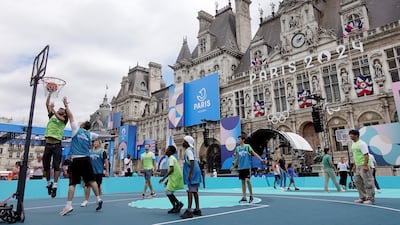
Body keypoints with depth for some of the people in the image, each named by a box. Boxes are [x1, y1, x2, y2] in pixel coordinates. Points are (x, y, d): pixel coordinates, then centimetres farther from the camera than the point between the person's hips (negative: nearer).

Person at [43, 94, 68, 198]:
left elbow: (59, 118, -15)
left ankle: (54, 186, -1)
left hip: (57, 145, -3)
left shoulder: (64, 119, 8)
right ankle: (48, 183, 23)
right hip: (48, 144, 3)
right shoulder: (51, 115, 17)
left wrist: (53, 109, -16)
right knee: (46, 166, 6)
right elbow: (47, 104, 12)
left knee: (56, 166, -4)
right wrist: (50, 93, 8)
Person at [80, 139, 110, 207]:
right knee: (87, 185, -5)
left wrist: (107, 171, -10)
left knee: (98, 186, 9)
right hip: (90, 171, 3)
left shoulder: (102, 151, -5)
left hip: (99, 172, -3)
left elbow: (106, 161, -6)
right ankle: (86, 200, 6)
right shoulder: (90, 151, 7)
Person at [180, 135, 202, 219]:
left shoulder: (188, 151, -12)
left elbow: (192, 162, -22)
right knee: (195, 192, 13)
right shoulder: (190, 150, 17)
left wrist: (190, 174, -24)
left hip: (192, 174, -10)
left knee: (190, 191, -8)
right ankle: (197, 210, 20)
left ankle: (189, 211, -6)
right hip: (195, 174, 10)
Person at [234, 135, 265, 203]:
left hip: (247, 166, -4)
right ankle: (244, 197, 13)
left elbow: (254, 153, -7)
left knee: (247, 180, -12)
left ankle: (251, 196, 4)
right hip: (241, 167, 5)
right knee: (243, 181, 7)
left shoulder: (247, 146, -2)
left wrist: (260, 159, -19)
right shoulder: (237, 148, 9)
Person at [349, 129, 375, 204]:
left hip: (364, 166, -9)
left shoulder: (361, 143, -12)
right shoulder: (353, 144, 15)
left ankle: (371, 199, 6)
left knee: (368, 182, -3)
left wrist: (365, 165, -24)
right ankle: (362, 197, 23)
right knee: (357, 182, 12)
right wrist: (354, 165, 20)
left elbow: (366, 155, -18)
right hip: (357, 166, 10)